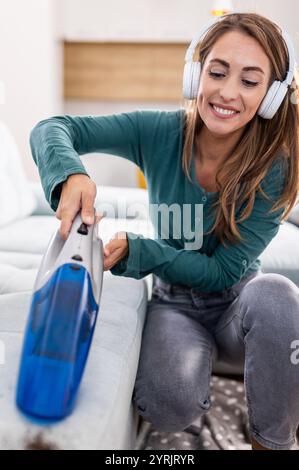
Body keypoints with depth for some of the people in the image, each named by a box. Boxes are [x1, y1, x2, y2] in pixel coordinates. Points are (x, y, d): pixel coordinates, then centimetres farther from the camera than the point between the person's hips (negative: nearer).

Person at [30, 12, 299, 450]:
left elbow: (223, 271, -19)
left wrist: (133, 249, -29)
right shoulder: (161, 132, -16)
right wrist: (70, 173, -38)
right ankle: (198, 350, 10)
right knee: (170, 405, -28)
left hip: (237, 300, 0)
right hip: (174, 300, 0)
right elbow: (51, 128, -15)